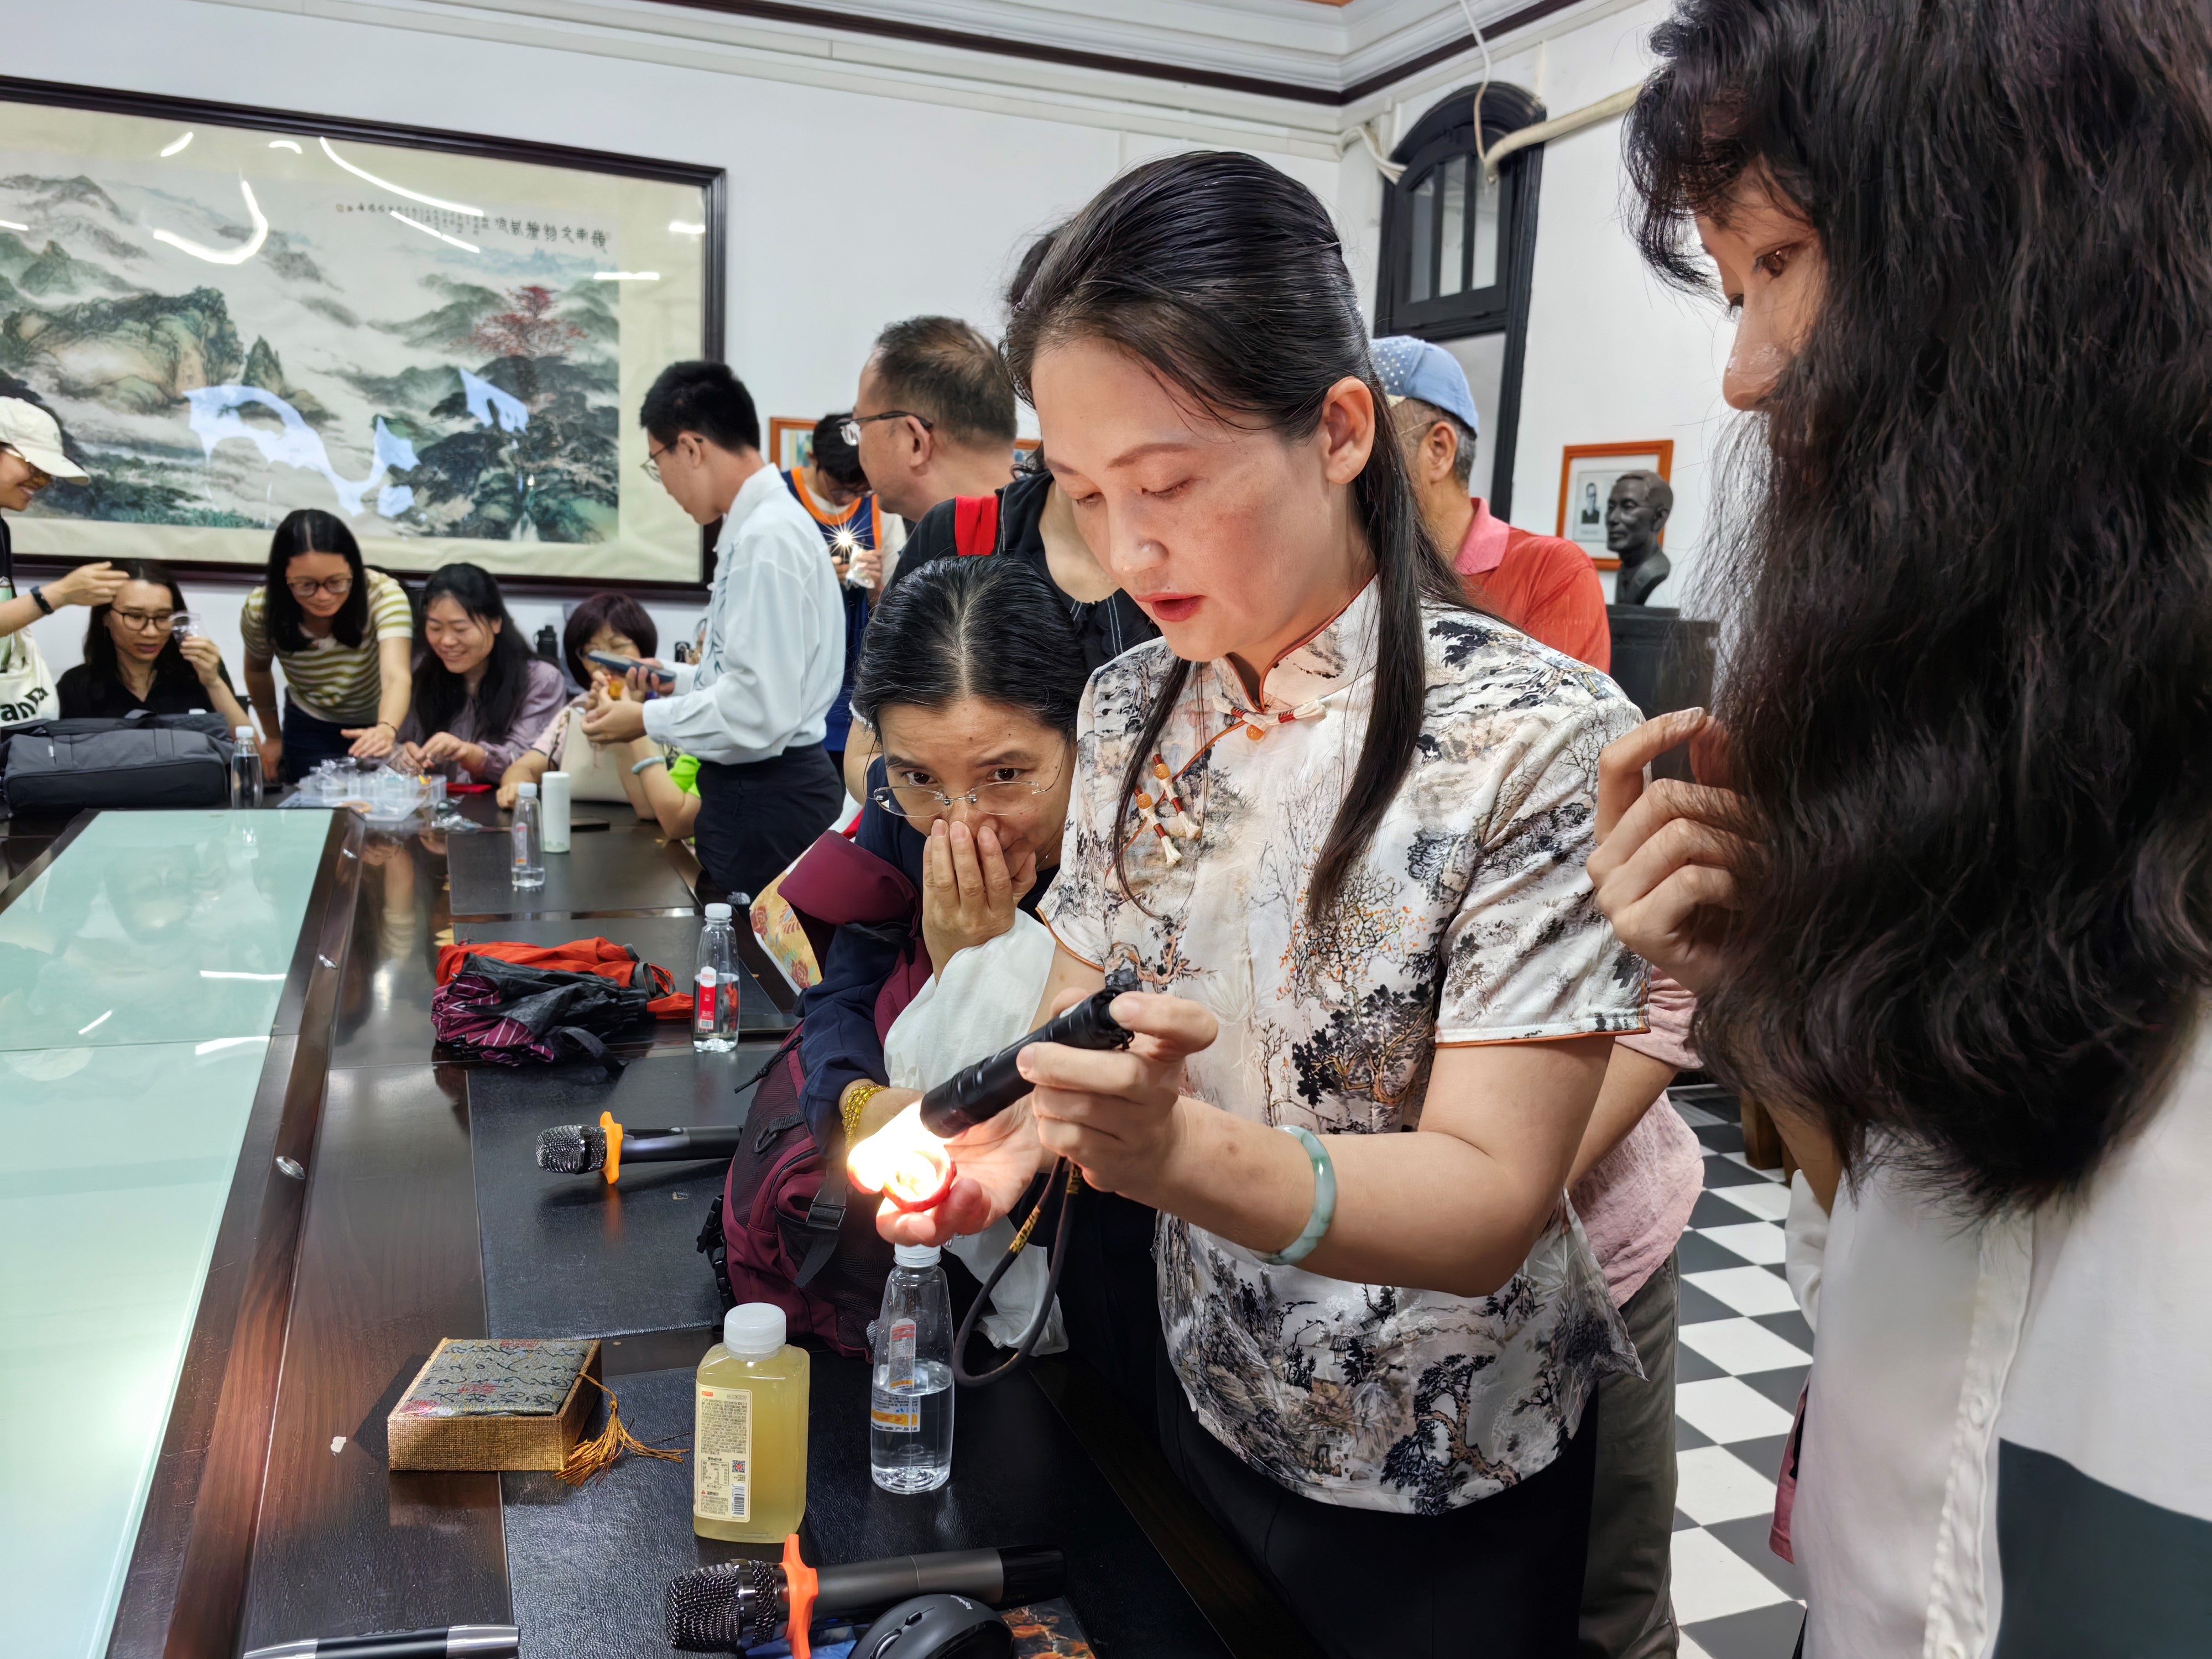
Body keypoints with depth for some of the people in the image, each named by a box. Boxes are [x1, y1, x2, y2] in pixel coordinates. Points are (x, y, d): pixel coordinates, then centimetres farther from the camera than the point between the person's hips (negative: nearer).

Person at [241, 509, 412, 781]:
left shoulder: (384, 595, -33)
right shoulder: (260, 609, -22)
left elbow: (397, 676, -47)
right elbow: (258, 669, 1)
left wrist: (387, 730, -67)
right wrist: (273, 736, 11)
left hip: (382, 724, -1)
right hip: (309, 730, 2)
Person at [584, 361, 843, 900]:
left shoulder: (766, 538, -19)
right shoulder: (759, 523, 11)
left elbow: (760, 709, -23)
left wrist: (649, 720, -11)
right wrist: (679, 679, 14)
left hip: (766, 796, -9)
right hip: (751, 787, 9)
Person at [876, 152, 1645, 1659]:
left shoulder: (1538, 742, -23)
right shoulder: (1133, 712, -4)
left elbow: (1486, 1204, -25)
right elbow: (1088, 988, 4)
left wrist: (1182, 1153, -42)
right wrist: (1023, 1130, -18)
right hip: (1209, 1410, 5)